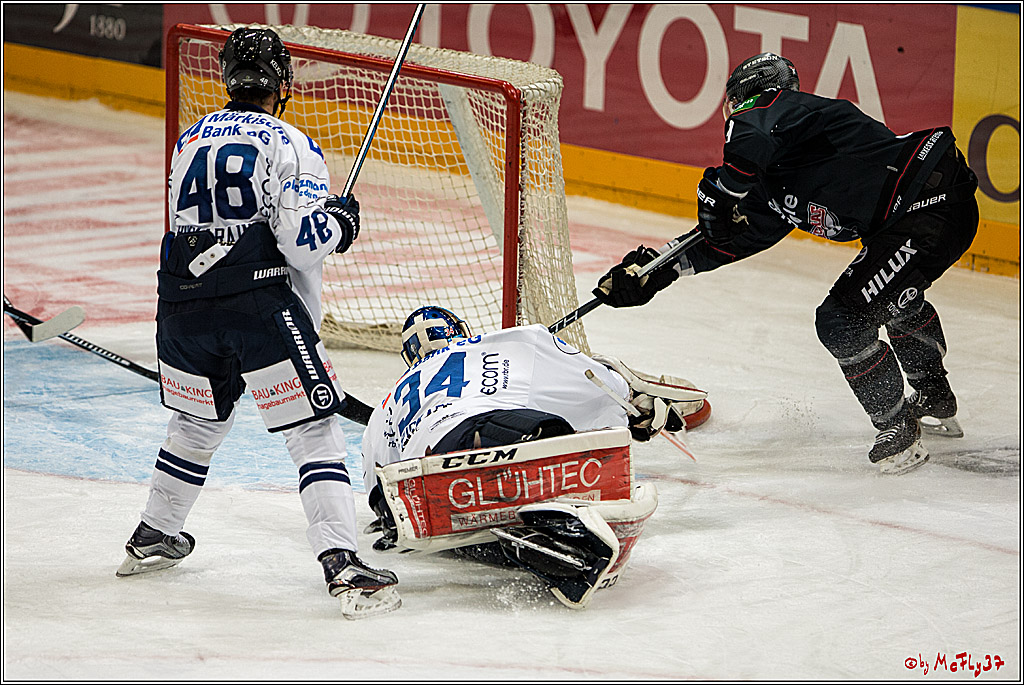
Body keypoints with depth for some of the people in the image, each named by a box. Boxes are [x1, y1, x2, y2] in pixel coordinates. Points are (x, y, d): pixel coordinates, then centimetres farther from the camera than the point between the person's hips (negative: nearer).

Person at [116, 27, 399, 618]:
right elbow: (305, 239, -13)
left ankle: (153, 538, 41)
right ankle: (342, 564, -17)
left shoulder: (190, 141, 17)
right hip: (259, 303, -6)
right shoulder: (289, 145, -3)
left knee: (198, 421, 28)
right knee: (315, 429, -4)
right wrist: (341, 224, 8)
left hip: (183, 301, 6)